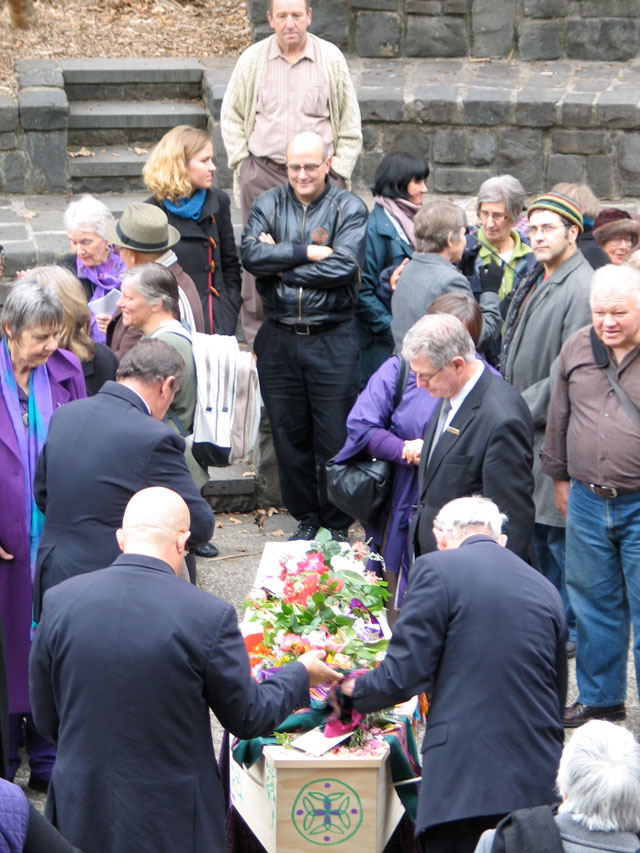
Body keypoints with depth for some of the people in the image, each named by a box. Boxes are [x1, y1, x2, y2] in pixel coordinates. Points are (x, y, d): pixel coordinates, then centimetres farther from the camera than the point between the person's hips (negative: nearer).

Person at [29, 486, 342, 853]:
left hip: (80, 822, 3)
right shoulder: (210, 616, -17)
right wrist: (301, 673, 13)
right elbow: (248, 719, -5)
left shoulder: (60, 601, -8)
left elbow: (46, 719, 2)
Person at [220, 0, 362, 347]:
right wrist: (241, 160, 5)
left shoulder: (331, 59, 3)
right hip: (262, 172, 1)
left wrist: (338, 171, 3)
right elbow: (231, 116, 15)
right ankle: (257, 338, 10)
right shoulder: (252, 59, 4)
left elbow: (350, 124, 9)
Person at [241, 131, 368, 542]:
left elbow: (344, 266, -15)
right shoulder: (269, 204, 8)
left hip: (332, 338, -3)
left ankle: (338, 523, 13)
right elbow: (251, 254, -9)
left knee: (334, 436, -1)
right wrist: (308, 253, -15)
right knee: (289, 434, 9)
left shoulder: (349, 208, -1)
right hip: (279, 338, 3)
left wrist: (282, 266, -9)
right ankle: (306, 518, 23)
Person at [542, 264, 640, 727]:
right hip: (587, 501, 5)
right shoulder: (577, 347, 4)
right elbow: (560, 418, 16)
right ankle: (600, 697, 33)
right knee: (593, 604, 17)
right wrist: (560, 478, 20)